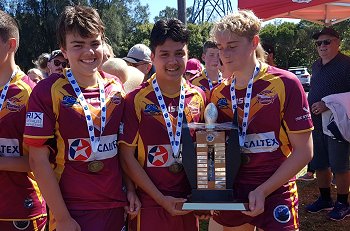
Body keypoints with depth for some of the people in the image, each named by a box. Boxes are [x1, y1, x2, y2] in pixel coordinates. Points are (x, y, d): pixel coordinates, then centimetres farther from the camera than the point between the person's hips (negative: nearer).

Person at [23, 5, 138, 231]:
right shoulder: (47, 91, -10)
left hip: (116, 207, 4)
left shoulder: (116, 87, 2)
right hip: (71, 211, -4)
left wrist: (131, 189, 2)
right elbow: (39, 159, -11)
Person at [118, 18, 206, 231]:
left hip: (188, 204, 4)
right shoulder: (136, 100, -10)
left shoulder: (199, 97, 1)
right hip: (150, 205, -3)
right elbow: (127, 156, -9)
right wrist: (161, 198, -12)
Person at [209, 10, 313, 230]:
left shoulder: (285, 84, -12)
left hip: (275, 193, -4)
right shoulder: (219, 94, 1)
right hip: (231, 191, 4)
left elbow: (303, 152, -10)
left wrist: (263, 190, -15)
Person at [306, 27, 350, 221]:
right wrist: (310, 108, 12)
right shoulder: (316, 65, 13)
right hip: (316, 123, 7)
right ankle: (325, 199, 29)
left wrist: (328, 106, -22)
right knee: (319, 164, 13)